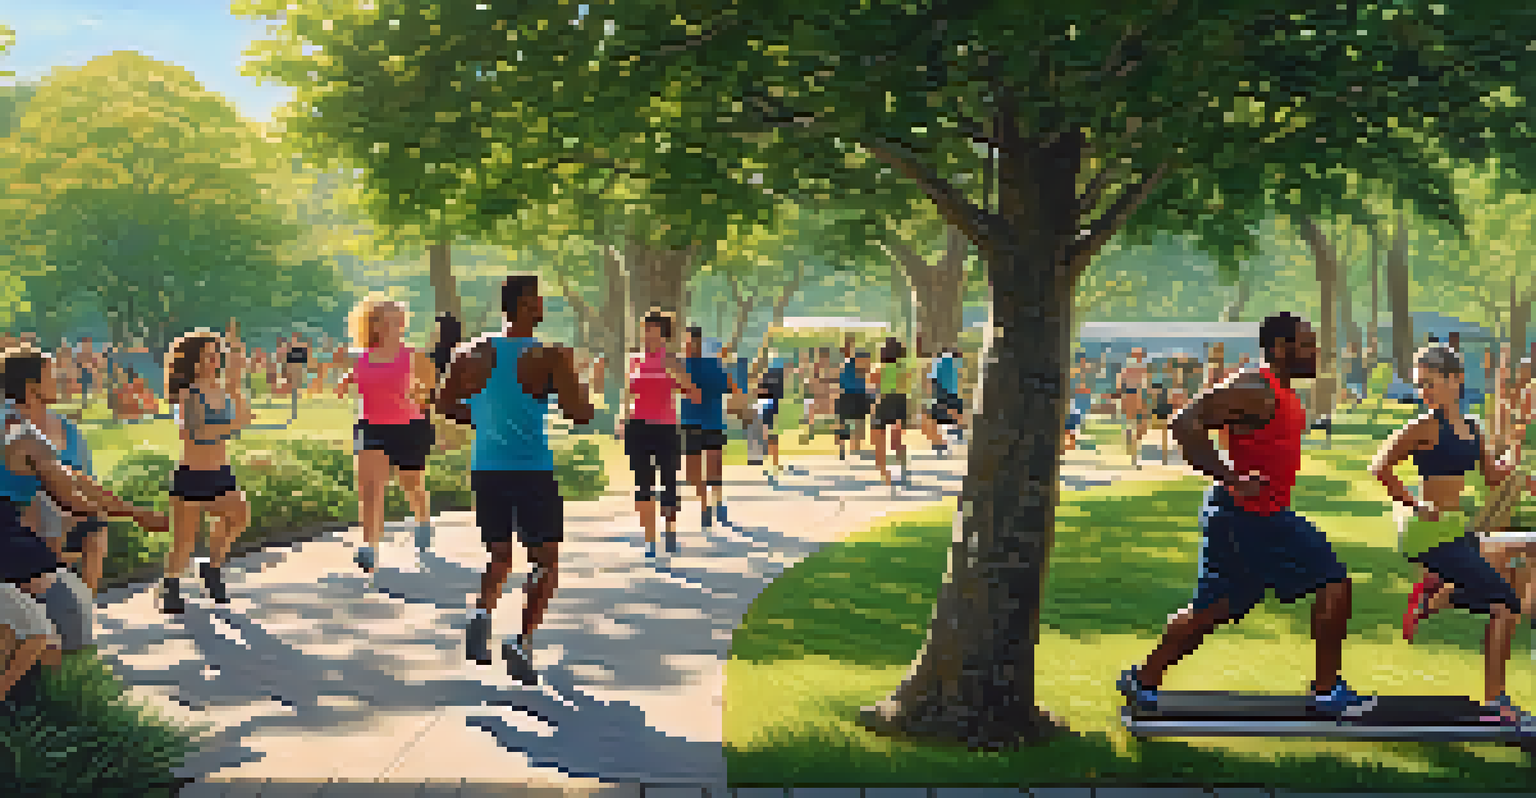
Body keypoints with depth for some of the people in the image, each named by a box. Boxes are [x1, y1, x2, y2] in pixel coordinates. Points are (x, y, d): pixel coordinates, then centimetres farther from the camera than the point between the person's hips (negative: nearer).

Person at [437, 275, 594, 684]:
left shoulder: (475, 353, 3)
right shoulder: (548, 358, -11)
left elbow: (445, 405, 8)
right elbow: (581, 415, -12)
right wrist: (573, 378, 6)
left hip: (486, 469, 4)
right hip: (533, 472, -4)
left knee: (500, 558, 19)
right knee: (546, 562, 10)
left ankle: (482, 613, -10)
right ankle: (523, 643, -5)